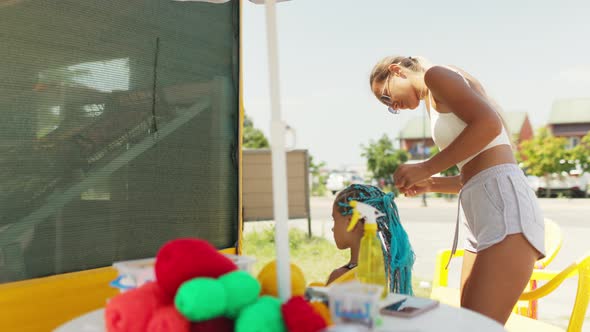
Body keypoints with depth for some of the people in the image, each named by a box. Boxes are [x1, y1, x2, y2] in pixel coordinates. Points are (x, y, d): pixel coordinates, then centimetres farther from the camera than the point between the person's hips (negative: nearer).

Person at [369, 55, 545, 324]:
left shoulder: (437, 74, 2)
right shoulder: (438, 101, 27)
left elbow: (489, 124, -16)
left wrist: (426, 168, -10)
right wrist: (431, 184, 14)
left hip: (504, 204, -10)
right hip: (484, 218, 10)